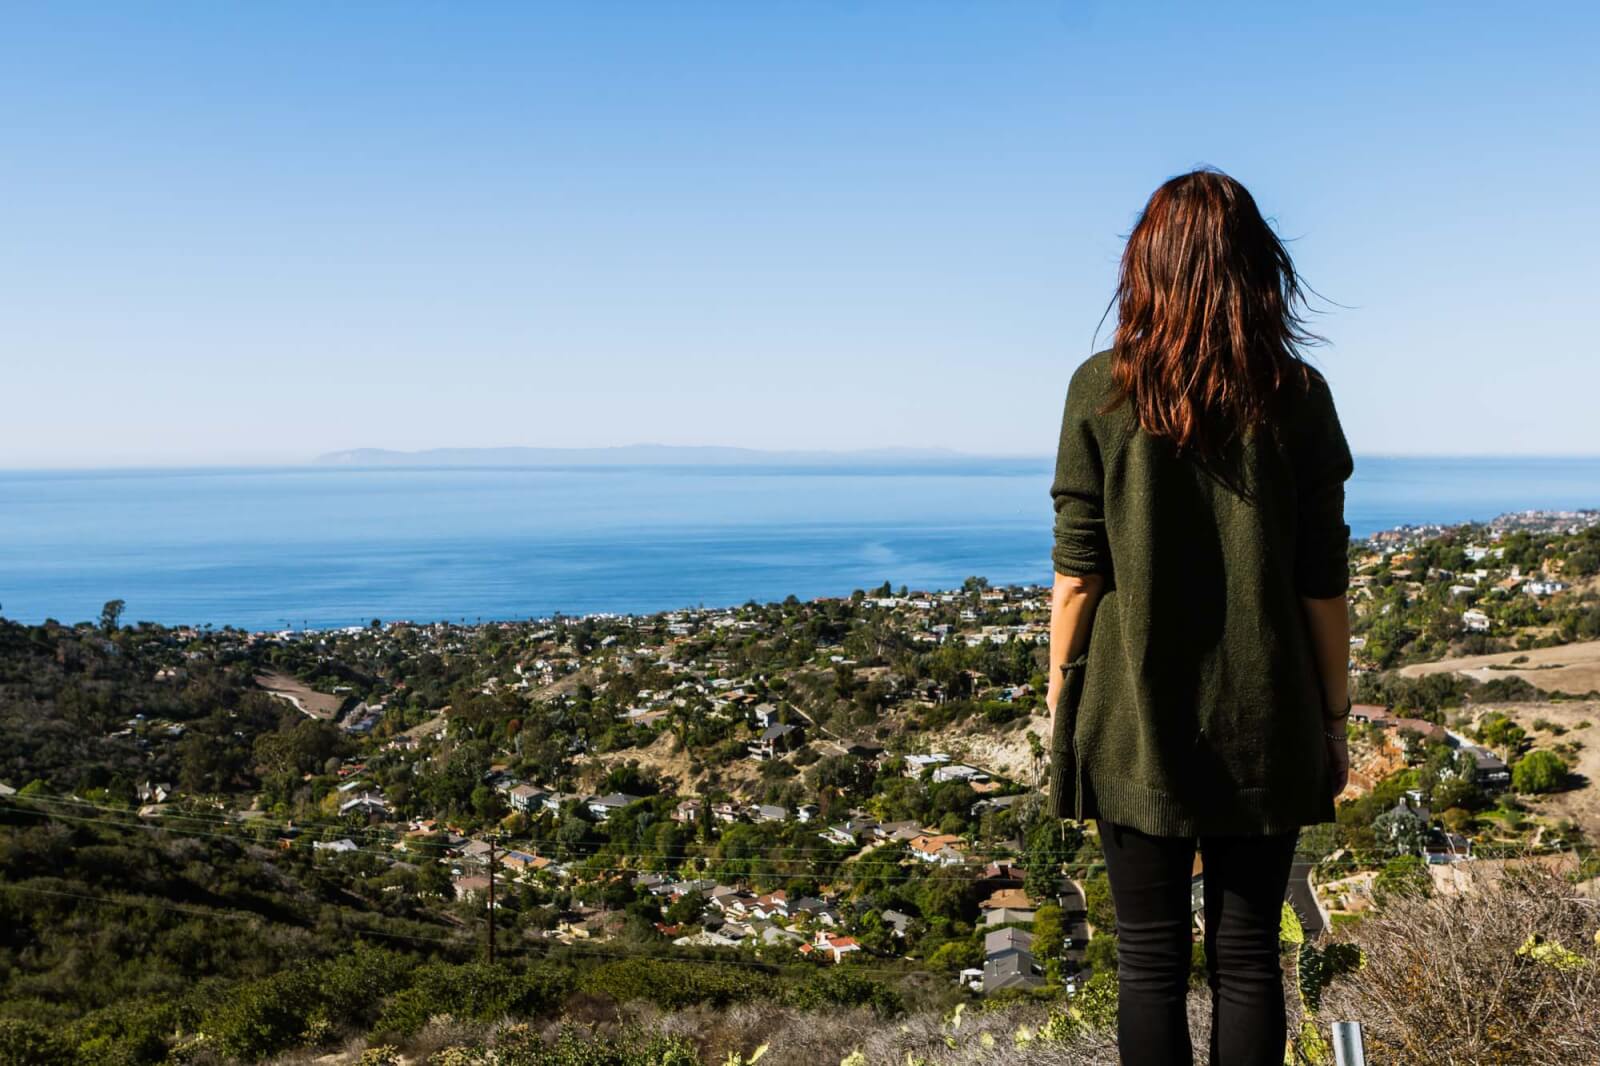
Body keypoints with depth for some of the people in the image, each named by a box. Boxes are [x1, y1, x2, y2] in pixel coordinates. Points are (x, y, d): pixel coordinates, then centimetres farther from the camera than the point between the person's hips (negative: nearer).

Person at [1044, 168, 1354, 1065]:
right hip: (1265, 726, 1)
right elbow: (1323, 584, -1)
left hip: (1137, 724, -1)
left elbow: (1079, 575, -6)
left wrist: (1060, 703, 5)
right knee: (1248, 958, 11)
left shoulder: (1102, 389, -6)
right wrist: (1334, 718, 9)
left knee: (1151, 961, 8)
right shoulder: (1297, 395, -3)